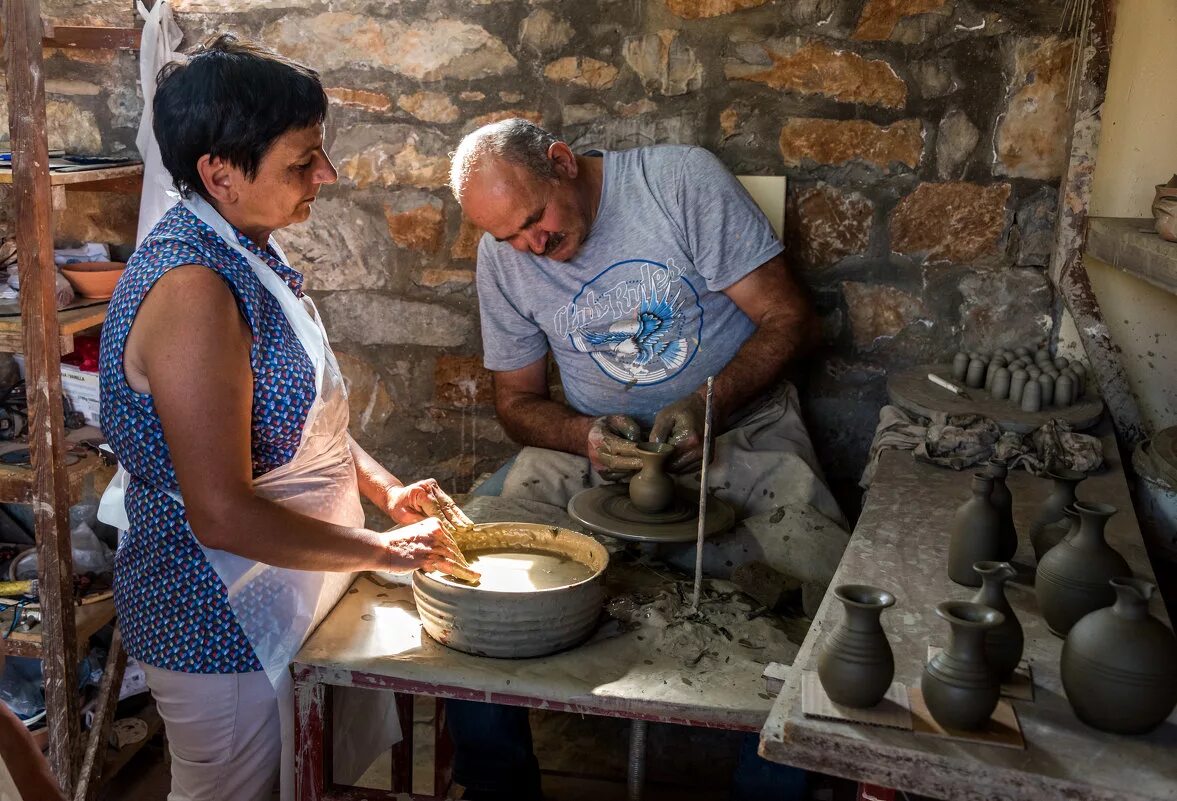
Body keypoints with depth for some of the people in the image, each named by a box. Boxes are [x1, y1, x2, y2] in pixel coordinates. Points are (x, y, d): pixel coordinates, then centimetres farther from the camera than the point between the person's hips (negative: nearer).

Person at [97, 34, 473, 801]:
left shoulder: (246, 250, 2)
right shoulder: (194, 288, -29)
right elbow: (224, 515, -30)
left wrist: (385, 488, 0)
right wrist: (382, 550, -19)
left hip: (276, 592, 9)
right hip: (220, 625, -9)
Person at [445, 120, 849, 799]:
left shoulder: (682, 180, -12)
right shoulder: (503, 255, -1)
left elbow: (790, 320, -10)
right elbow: (517, 398, 8)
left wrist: (707, 403, -25)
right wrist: (586, 435, -13)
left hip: (739, 429, -2)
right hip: (601, 442, 3)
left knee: (828, 579, -27)